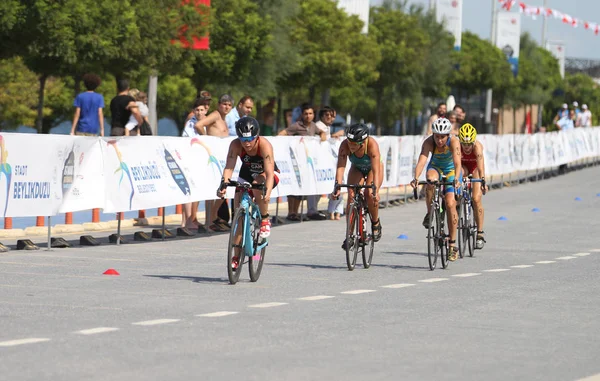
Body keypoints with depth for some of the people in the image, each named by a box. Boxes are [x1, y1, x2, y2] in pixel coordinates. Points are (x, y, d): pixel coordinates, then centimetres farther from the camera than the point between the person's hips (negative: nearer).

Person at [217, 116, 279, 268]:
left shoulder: (264, 145, -33)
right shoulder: (235, 145, -25)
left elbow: (269, 173, -40)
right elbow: (229, 166, -31)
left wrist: (267, 192, -56)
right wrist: (223, 184, -50)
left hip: (265, 175, -3)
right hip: (246, 175, 3)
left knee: (257, 185, -38)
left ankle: (265, 220, -13)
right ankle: (237, 255, 5)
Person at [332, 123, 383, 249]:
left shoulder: (372, 145, -39)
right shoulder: (345, 145, -33)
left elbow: (376, 170, -43)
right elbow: (340, 167, -36)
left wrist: (375, 190, -52)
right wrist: (337, 187, -48)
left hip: (372, 168, -2)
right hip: (357, 169, 2)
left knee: (370, 195, -24)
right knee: (351, 196, -17)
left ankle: (376, 223, 3)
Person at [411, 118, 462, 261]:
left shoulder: (454, 142, -31)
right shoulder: (429, 142, -28)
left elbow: (457, 163, -41)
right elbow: (421, 161, -39)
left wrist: (456, 179, -60)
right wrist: (416, 178, -56)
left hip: (451, 170, -1)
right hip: (435, 167, 1)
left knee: (450, 204, -16)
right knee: (431, 180, -36)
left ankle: (452, 244, -7)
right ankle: (429, 213, -14)